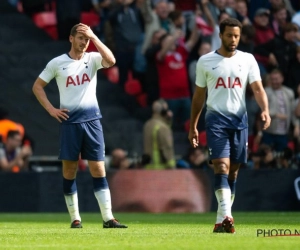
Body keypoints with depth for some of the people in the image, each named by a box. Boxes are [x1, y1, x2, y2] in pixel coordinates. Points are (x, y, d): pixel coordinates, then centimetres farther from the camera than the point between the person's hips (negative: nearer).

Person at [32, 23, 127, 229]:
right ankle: (75, 218, 10)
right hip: (70, 121, -1)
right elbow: (37, 86, 10)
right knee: (70, 169, 2)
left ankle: (108, 218, -6)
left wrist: (94, 37, -20)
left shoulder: (92, 59, 5)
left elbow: (111, 61, -16)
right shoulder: (57, 63, 3)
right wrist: (51, 109, -1)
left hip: (92, 119, 1)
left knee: (98, 168, -3)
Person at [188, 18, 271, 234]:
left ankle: (221, 221, 12)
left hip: (239, 119, 2)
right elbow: (199, 95, 13)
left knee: (233, 170, 4)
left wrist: (265, 110, -21)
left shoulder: (247, 60, 7)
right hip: (216, 118, -2)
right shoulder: (206, 61, 6)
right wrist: (193, 126, 12)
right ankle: (226, 216, -28)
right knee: (221, 165, -16)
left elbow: (258, 88, -1)